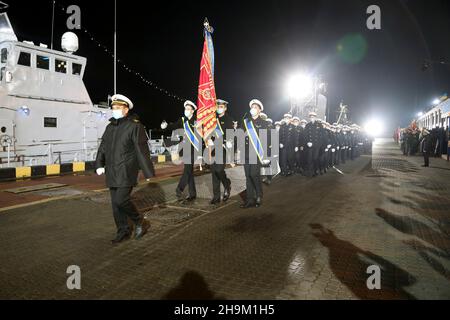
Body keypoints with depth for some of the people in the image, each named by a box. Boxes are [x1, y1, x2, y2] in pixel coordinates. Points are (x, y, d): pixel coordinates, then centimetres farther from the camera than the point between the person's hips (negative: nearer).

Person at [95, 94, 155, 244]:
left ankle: (140, 222, 8)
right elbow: (103, 147, 17)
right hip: (112, 173, 8)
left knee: (121, 200, -15)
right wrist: (99, 164, 3)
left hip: (126, 172, -7)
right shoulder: (110, 127, 15)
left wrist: (148, 172, -13)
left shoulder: (134, 126, -8)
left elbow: (142, 150, -12)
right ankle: (123, 231, 23)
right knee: (115, 203, 10)